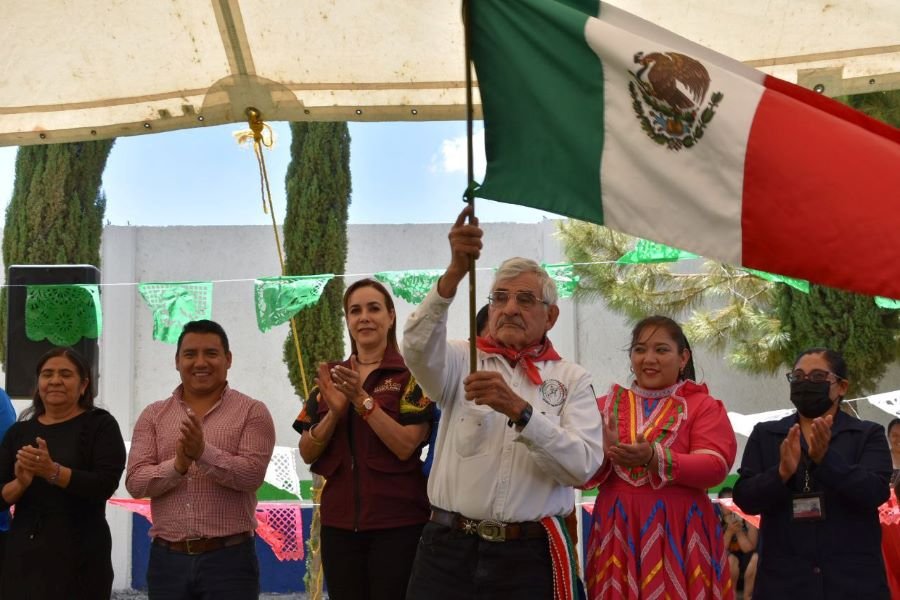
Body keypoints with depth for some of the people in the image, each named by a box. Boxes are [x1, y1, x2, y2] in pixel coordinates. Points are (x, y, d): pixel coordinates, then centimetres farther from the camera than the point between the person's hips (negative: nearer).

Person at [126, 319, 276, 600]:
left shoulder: (252, 412, 1)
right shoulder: (153, 416, 10)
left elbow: (252, 474, -12)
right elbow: (135, 482, 0)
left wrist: (204, 453, -25)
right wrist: (177, 465, -18)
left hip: (229, 557, -3)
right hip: (167, 558, 3)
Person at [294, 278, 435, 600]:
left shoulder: (410, 373, -3)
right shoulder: (331, 377, 11)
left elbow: (406, 446, -14)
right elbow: (307, 454, 6)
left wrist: (362, 398, -20)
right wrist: (334, 412, -11)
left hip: (397, 522, -4)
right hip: (339, 521, 4)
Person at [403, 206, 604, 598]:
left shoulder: (572, 379, 6)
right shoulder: (462, 359, 8)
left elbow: (583, 465, -9)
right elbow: (418, 348, -16)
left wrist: (519, 410, -22)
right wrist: (454, 273, -30)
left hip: (530, 554, 0)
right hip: (449, 549, 0)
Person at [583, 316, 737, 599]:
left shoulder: (702, 405, 5)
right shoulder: (606, 405, 12)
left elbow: (716, 466, -10)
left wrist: (653, 458, -23)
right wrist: (604, 453, -17)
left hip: (679, 530, -2)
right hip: (618, 531, 2)